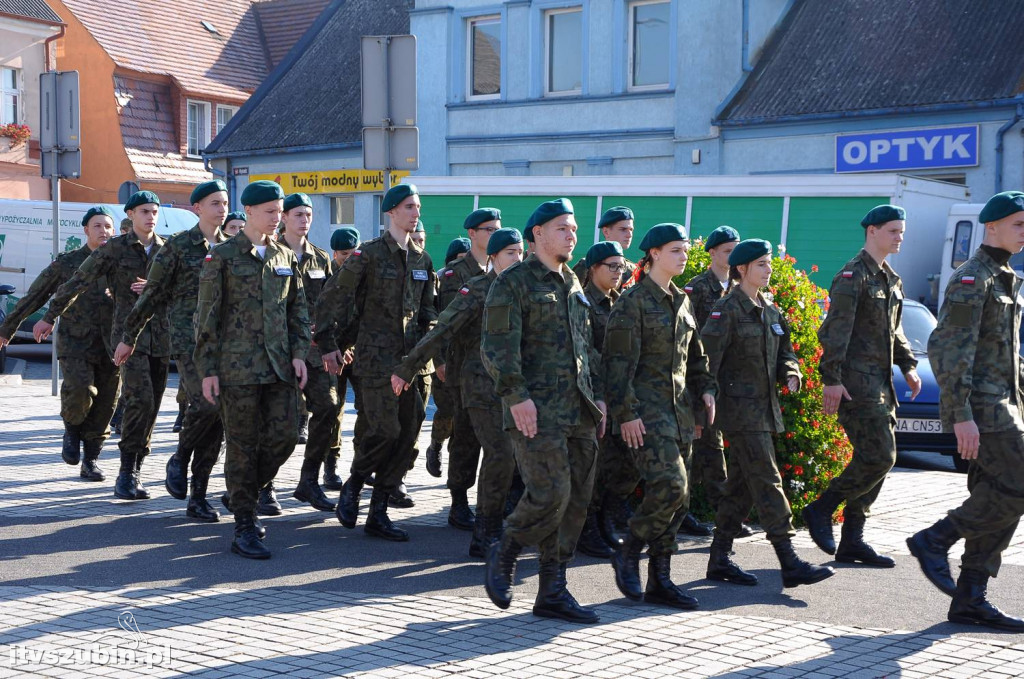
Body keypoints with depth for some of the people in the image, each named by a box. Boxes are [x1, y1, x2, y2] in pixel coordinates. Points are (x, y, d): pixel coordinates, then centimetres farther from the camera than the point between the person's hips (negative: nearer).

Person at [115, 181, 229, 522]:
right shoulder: (178, 246, 0)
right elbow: (152, 295, 3)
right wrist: (129, 338, 5)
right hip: (188, 337, -5)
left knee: (216, 417, 1)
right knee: (206, 402, -24)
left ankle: (198, 497, 9)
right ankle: (179, 457, 4)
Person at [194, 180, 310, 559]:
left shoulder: (285, 257, 12)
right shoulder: (221, 257, -2)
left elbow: (298, 309, 16)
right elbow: (207, 317, -3)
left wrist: (299, 353, 3)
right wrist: (207, 370, -7)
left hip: (278, 365, 5)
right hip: (238, 366, -5)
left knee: (284, 436, 0)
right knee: (243, 444, -1)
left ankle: (241, 495, 25)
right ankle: (244, 528, 7)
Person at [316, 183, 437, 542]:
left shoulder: (421, 259, 13)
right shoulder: (369, 254, -6)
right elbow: (332, 297, -4)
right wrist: (328, 344, -5)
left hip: (409, 356, 6)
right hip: (375, 354, -6)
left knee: (408, 432, 2)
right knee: (385, 430, -15)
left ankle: (378, 512, 10)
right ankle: (352, 486, 12)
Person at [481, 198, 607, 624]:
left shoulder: (573, 285, 20)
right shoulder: (512, 282, -4)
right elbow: (497, 346, -12)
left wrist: (597, 396, 18)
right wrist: (517, 395, -21)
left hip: (578, 413, 8)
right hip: (538, 412, -8)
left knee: (576, 502, 5)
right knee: (550, 494, -16)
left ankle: (553, 593, 12)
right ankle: (504, 553, 10)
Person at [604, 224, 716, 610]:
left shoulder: (682, 302, 17)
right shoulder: (633, 302, -7)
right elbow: (618, 362, -12)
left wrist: (706, 389, 10)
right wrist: (626, 412, -17)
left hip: (679, 408, 8)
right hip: (647, 409, -8)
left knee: (678, 497, 5)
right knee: (670, 485, -20)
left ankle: (660, 580, 12)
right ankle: (628, 553, 0)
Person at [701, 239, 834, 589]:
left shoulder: (770, 312, 15)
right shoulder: (727, 310, -10)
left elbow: (785, 352, 22)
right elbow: (707, 357, -15)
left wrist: (791, 374, 1)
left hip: (765, 408, 9)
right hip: (740, 407, -9)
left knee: (742, 487, 10)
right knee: (767, 482, -11)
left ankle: (720, 560, 17)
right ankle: (790, 563, -12)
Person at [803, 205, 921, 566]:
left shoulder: (891, 279, 18)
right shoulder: (852, 276, -10)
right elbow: (835, 330, -17)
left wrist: (908, 366, 14)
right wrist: (831, 378, -22)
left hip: (880, 381, 9)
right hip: (855, 382, -9)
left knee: (877, 459, 8)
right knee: (878, 457, -15)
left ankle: (852, 542, 13)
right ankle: (820, 510, 0)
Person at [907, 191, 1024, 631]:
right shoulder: (972, 279, -12)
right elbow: (950, 351, -19)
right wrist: (961, 415, -24)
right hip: (979, 406, -10)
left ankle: (969, 600, 8)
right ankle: (935, 540, -2)